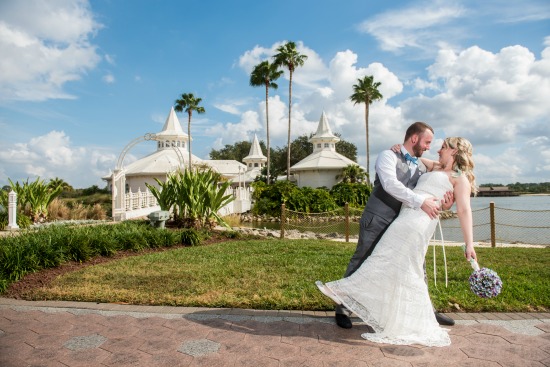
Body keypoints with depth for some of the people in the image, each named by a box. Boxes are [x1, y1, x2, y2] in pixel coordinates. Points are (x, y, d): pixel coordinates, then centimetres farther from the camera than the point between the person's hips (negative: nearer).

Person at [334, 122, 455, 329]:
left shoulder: (421, 167, 14)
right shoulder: (388, 156, -7)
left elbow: (428, 194, 14)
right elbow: (390, 184, -24)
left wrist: (442, 205, -8)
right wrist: (421, 202, -28)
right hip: (377, 222, -7)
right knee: (360, 264, -1)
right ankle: (343, 309, 10)